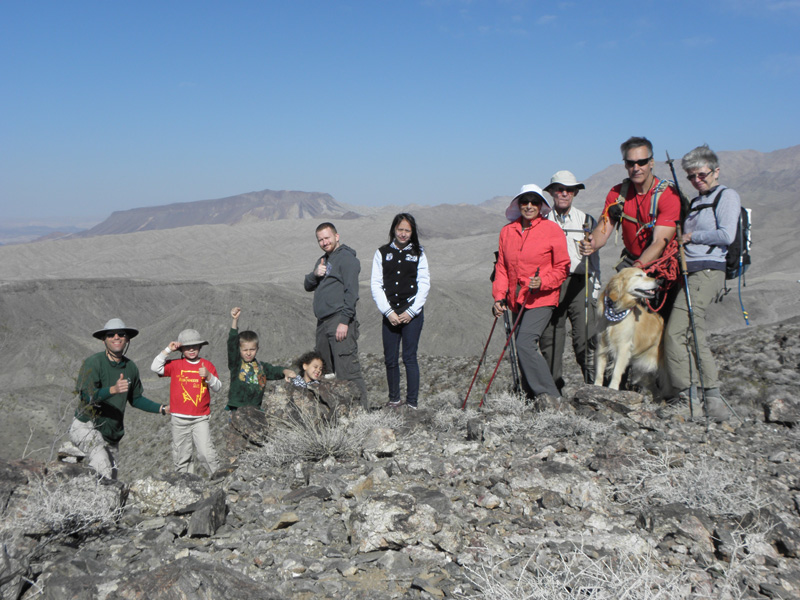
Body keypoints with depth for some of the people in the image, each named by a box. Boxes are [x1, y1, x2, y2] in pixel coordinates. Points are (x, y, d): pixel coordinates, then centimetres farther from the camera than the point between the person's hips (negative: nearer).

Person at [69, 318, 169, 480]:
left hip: (112, 435, 7)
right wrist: (113, 389, -42)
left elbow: (135, 399, 18)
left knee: (112, 478, 13)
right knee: (105, 476, -28)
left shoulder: (130, 367, 5)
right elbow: (86, 396, -26)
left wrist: (162, 409, 8)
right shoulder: (93, 363, -13)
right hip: (86, 427, -7)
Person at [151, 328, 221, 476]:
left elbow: (218, 387, 2)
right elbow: (155, 368, -7)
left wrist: (209, 376, -17)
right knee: (181, 455, 8)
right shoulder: (176, 364, 4)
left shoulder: (207, 365, 5)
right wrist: (168, 350, -10)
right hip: (179, 419, 1)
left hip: (200, 418, -1)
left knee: (205, 451, -11)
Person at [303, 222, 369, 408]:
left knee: (347, 369, -13)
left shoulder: (346, 257, -5)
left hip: (340, 321, -9)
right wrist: (315, 274, -1)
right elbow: (308, 286, 21)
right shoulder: (323, 260, 24)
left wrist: (344, 321, -20)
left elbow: (351, 291, -13)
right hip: (323, 323, 9)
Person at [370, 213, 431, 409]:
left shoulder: (418, 253, 7)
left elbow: (424, 284, 3)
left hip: (412, 314, -1)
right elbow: (376, 284, 4)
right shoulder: (382, 253, 8)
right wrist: (388, 312, -5)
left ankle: (412, 402, 2)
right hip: (389, 315, 2)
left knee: (409, 357, -4)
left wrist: (411, 311, -6)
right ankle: (394, 400, 18)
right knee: (390, 359, 3)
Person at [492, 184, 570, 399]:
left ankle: (549, 396, -10)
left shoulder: (552, 230, -3)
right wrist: (499, 296, 3)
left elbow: (562, 268, -1)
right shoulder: (507, 231, 9)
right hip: (517, 300, 6)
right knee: (522, 349, 9)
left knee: (525, 344, -19)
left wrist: (543, 282, -17)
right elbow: (502, 268, 14)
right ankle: (532, 399, 20)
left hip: (541, 299, -6)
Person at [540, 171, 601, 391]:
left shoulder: (587, 221, 16)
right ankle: (553, 389, 7)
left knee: (585, 339, -11)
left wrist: (595, 289, 8)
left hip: (579, 283, 0)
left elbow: (594, 258, 15)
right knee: (549, 340, -1)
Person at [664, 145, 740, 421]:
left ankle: (685, 396, -11)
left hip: (707, 271, -9)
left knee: (675, 332, -16)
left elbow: (726, 235, -13)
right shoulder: (696, 202, 24)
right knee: (695, 336, 6)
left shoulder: (727, 196, 0)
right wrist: (681, 239, 7)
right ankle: (712, 397, 10)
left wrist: (691, 237, -4)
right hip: (690, 272, 9)